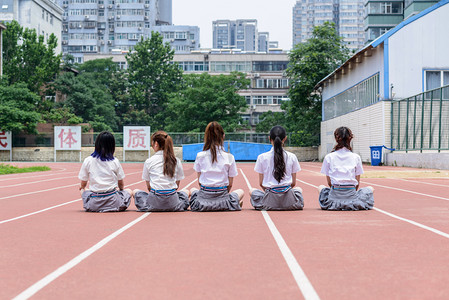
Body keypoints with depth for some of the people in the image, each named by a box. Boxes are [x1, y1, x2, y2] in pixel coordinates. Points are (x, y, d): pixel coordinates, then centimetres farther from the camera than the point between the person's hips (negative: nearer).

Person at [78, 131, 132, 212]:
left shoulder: (88, 161, -1)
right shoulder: (115, 161, -1)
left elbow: (83, 184, 8)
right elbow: (121, 184, 9)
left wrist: (82, 187, 34)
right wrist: (119, 189, 34)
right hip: (114, 203, -1)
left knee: (83, 190, 32)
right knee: (129, 191, 28)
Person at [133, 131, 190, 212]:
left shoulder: (149, 161, -2)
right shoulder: (176, 161, 2)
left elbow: (148, 186, 5)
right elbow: (177, 185, 9)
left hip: (154, 203, -1)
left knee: (136, 192, 27)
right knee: (186, 192, 32)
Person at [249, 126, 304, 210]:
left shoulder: (262, 157, -3)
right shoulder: (292, 157, 0)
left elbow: (261, 183, 5)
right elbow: (293, 183, 7)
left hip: (269, 203, -1)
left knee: (252, 191, 29)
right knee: (299, 189, 35)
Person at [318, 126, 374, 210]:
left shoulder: (329, 157, 2)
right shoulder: (356, 157, 2)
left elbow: (329, 182, 6)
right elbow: (357, 183, 7)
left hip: (334, 196, 0)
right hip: (351, 193, 0)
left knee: (320, 187, 33)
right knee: (370, 189, 29)